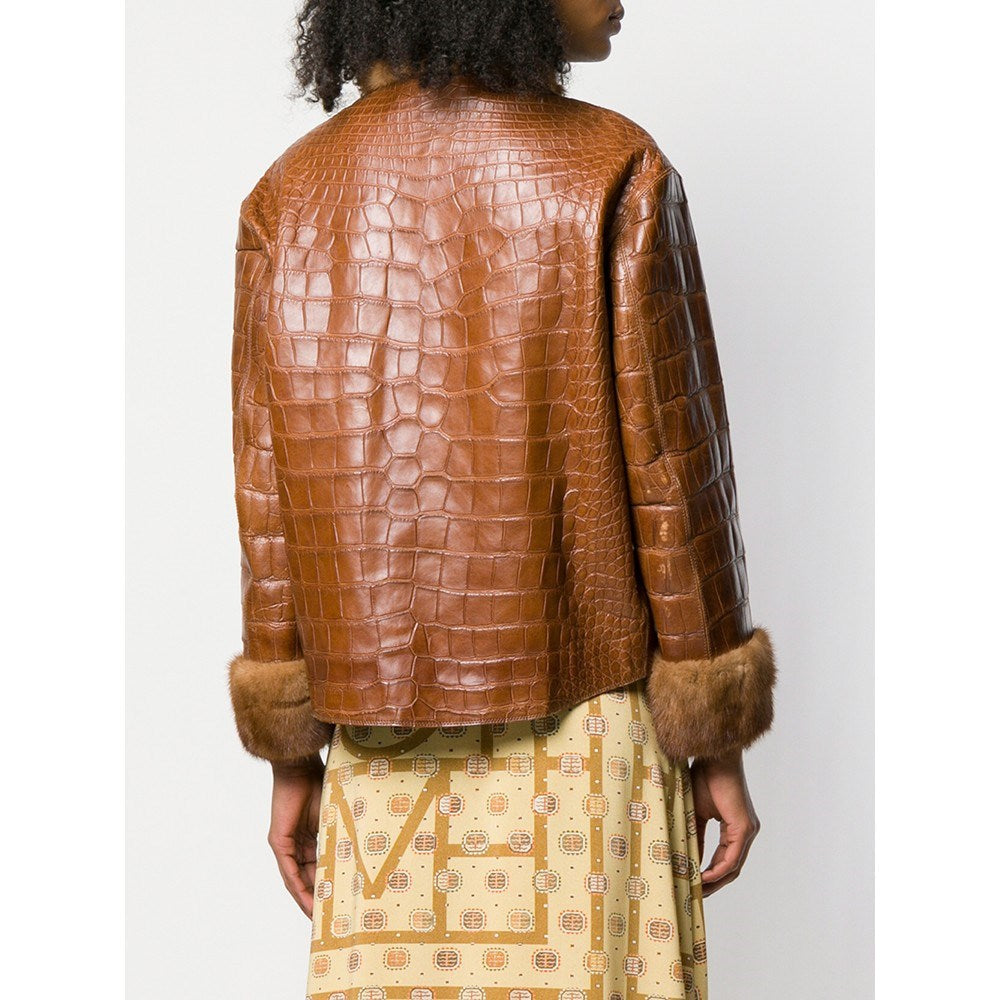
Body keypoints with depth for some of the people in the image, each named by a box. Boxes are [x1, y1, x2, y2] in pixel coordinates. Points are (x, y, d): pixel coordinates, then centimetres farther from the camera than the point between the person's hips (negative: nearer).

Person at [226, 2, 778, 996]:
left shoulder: (290, 196, 1)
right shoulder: (613, 175, -10)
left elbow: (271, 503, 0)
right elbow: (671, 474, -10)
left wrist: (291, 761, 8)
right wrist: (719, 746, -1)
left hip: (388, 758, 3)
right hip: (580, 740, -3)